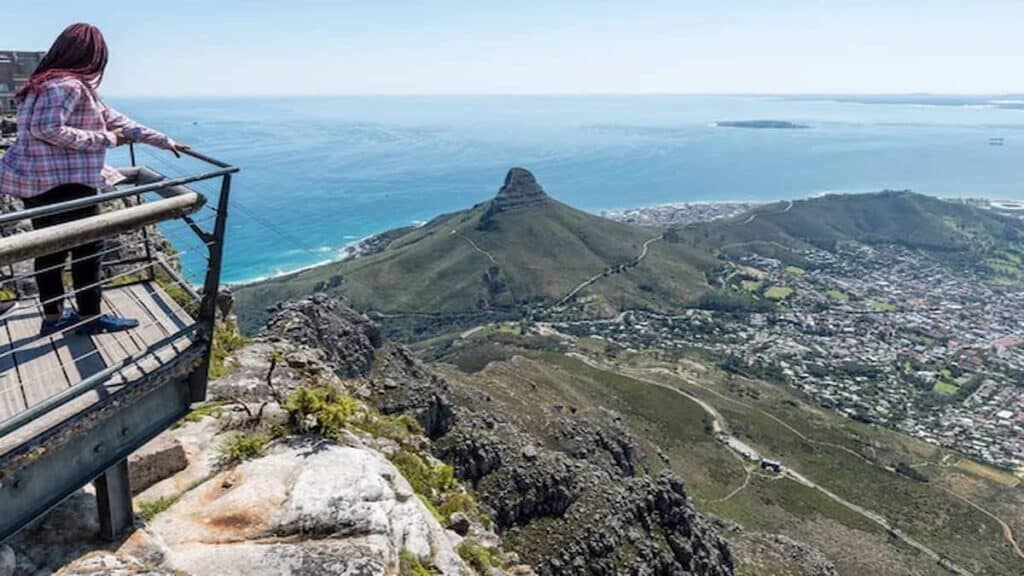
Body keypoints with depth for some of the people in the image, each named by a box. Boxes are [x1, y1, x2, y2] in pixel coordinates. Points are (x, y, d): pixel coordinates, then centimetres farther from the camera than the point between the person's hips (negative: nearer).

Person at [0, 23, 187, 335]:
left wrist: (164, 141, 20)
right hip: (63, 181, -10)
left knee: (51, 248, 14)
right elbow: (46, 129, -24)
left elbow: (115, 119, 19)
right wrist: (104, 140, -17)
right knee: (88, 247, 1)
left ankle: (53, 316, 25)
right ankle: (90, 317, 10)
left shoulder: (76, 86, 16)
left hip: (39, 180, 10)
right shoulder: (67, 84, -14)